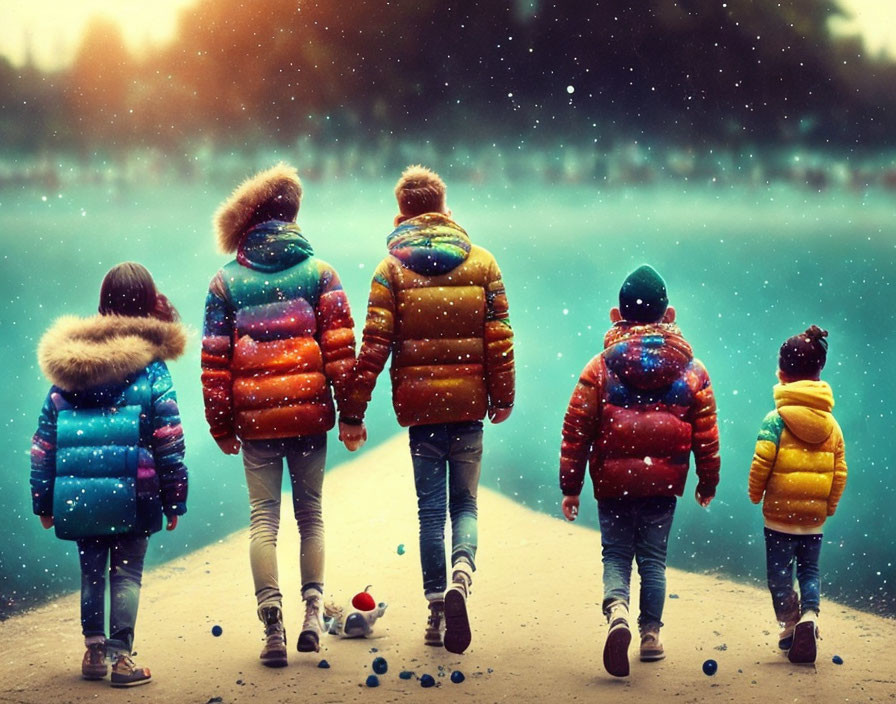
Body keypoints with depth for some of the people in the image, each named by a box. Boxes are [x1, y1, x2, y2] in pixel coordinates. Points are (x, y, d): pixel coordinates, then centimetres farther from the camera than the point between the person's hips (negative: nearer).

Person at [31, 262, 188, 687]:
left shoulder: (67, 367, 6)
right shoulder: (151, 372, -3)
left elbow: (44, 441, 6)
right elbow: (168, 443, -6)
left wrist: (44, 500, 12)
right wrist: (174, 501, 2)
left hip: (78, 495, 3)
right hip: (132, 496, -3)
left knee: (91, 571, 16)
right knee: (126, 572, 3)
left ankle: (94, 650, 20)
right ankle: (120, 656, -1)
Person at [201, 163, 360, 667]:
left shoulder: (226, 282, 3)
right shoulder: (319, 273, 1)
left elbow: (215, 359, 2)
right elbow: (340, 348, -4)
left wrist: (221, 425, 9)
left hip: (255, 418, 0)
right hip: (310, 414, 0)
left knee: (263, 517, 3)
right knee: (310, 512, 12)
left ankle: (273, 624, -5)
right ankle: (314, 607, 1)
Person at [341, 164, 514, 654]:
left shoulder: (392, 269, -1)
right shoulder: (482, 263, 4)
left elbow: (375, 343, -7)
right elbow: (499, 335, 3)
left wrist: (354, 408, -3)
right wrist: (502, 397, 13)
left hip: (419, 404, -1)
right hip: (469, 404, 1)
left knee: (430, 509, 8)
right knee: (464, 503, 10)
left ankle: (436, 609, 7)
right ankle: (462, 573, -17)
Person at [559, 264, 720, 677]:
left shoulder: (600, 368, -2)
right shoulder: (691, 371, 2)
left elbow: (576, 430, -2)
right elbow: (706, 433, 4)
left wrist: (570, 486, 4)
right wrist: (707, 482, 16)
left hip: (613, 483, -1)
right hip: (663, 484, 1)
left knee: (616, 555, 7)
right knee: (653, 558, 13)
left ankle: (617, 610, -20)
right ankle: (651, 635, 14)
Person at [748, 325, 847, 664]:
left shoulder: (776, 420, -12)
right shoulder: (831, 424, 2)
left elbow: (761, 464, -15)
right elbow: (840, 471, 3)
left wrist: (755, 494, 3)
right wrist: (830, 505, 15)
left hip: (779, 513, -4)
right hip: (815, 515, 4)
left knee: (780, 573, 8)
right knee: (809, 570, 16)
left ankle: (790, 627, 7)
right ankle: (809, 614, -7)